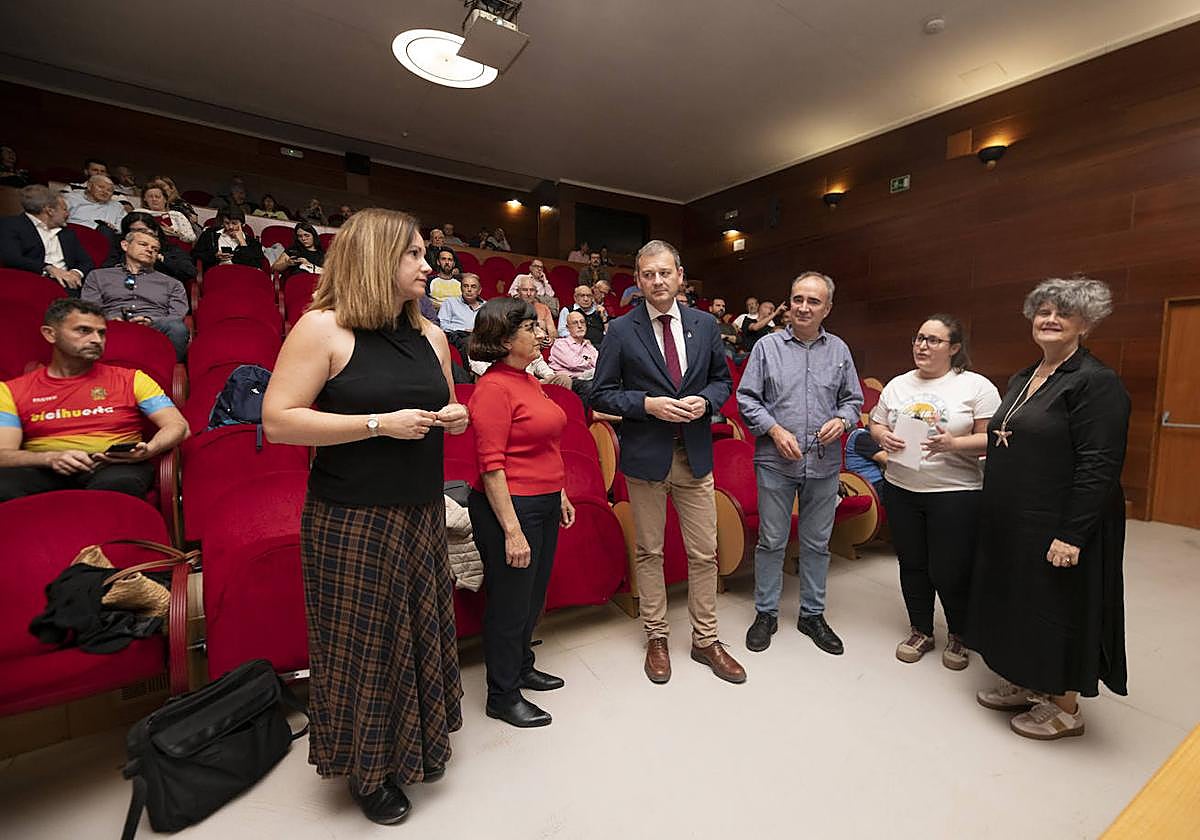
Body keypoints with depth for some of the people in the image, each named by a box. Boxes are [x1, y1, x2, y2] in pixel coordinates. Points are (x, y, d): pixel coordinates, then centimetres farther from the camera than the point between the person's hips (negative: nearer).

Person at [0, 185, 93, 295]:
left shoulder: (67, 233, 28)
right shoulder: (12, 225, 9)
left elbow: (86, 261, 20)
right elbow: (11, 258, -6)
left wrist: (76, 273, -4)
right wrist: (49, 269, -19)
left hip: (66, 283, 5)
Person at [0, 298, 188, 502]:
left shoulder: (131, 379, 13)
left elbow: (178, 426, 4)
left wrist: (147, 451, -17)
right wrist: (50, 458, -16)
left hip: (114, 466, 0)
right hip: (44, 472, 1)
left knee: (121, 482, -37)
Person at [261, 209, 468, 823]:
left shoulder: (429, 335, 9)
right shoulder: (322, 328, -9)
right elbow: (278, 421, -15)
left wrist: (454, 417, -1)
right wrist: (380, 424, -20)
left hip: (422, 513, 6)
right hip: (351, 519, -5)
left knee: (420, 631, 17)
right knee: (363, 643, 8)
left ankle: (414, 746, 42)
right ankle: (368, 770, 34)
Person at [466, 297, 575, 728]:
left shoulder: (529, 380, 11)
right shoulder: (493, 387, -17)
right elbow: (491, 465, -20)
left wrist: (560, 495, 18)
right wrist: (512, 530, -21)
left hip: (543, 505, 9)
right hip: (509, 507, -9)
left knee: (533, 596, 21)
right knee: (510, 603, 8)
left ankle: (521, 667, 43)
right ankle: (503, 696, 28)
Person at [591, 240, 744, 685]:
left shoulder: (704, 325, 5)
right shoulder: (621, 330, -4)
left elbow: (722, 380, 13)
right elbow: (601, 393, -3)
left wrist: (704, 400, -9)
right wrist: (647, 404, -18)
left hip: (696, 455, 3)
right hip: (645, 456, -2)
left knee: (704, 553, 10)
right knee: (649, 552, 11)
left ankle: (705, 639, 30)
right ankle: (656, 638, 30)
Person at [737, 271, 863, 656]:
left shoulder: (839, 350, 9)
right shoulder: (767, 347, 0)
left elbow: (853, 399, 14)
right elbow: (746, 398, -1)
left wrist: (842, 420, -8)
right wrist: (775, 430, -13)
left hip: (824, 465, 3)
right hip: (776, 462, -2)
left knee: (817, 543, 13)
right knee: (771, 541, 7)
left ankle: (812, 614, 30)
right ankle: (766, 613, 23)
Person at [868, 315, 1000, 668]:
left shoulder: (977, 386, -4)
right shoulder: (897, 385, 9)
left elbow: (991, 439, -8)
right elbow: (876, 425, 14)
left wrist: (953, 444, -24)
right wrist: (883, 437, -8)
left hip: (956, 493, -4)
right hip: (901, 490, 4)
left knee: (949, 571, 3)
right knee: (912, 565, 14)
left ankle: (959, 636, 31)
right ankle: (920, 632, 33)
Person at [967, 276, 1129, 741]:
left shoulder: (1097, 382, -14)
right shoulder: (1021, 380, 11)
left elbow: (1099, 467, -19)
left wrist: (1072, 535, -23)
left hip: (1058, 528, -8)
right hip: (1011, 523, 8)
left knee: (1059, 610, 7)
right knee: (1017, 601, 18)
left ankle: (1065, 707, 26)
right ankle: (1026, 683, 36)